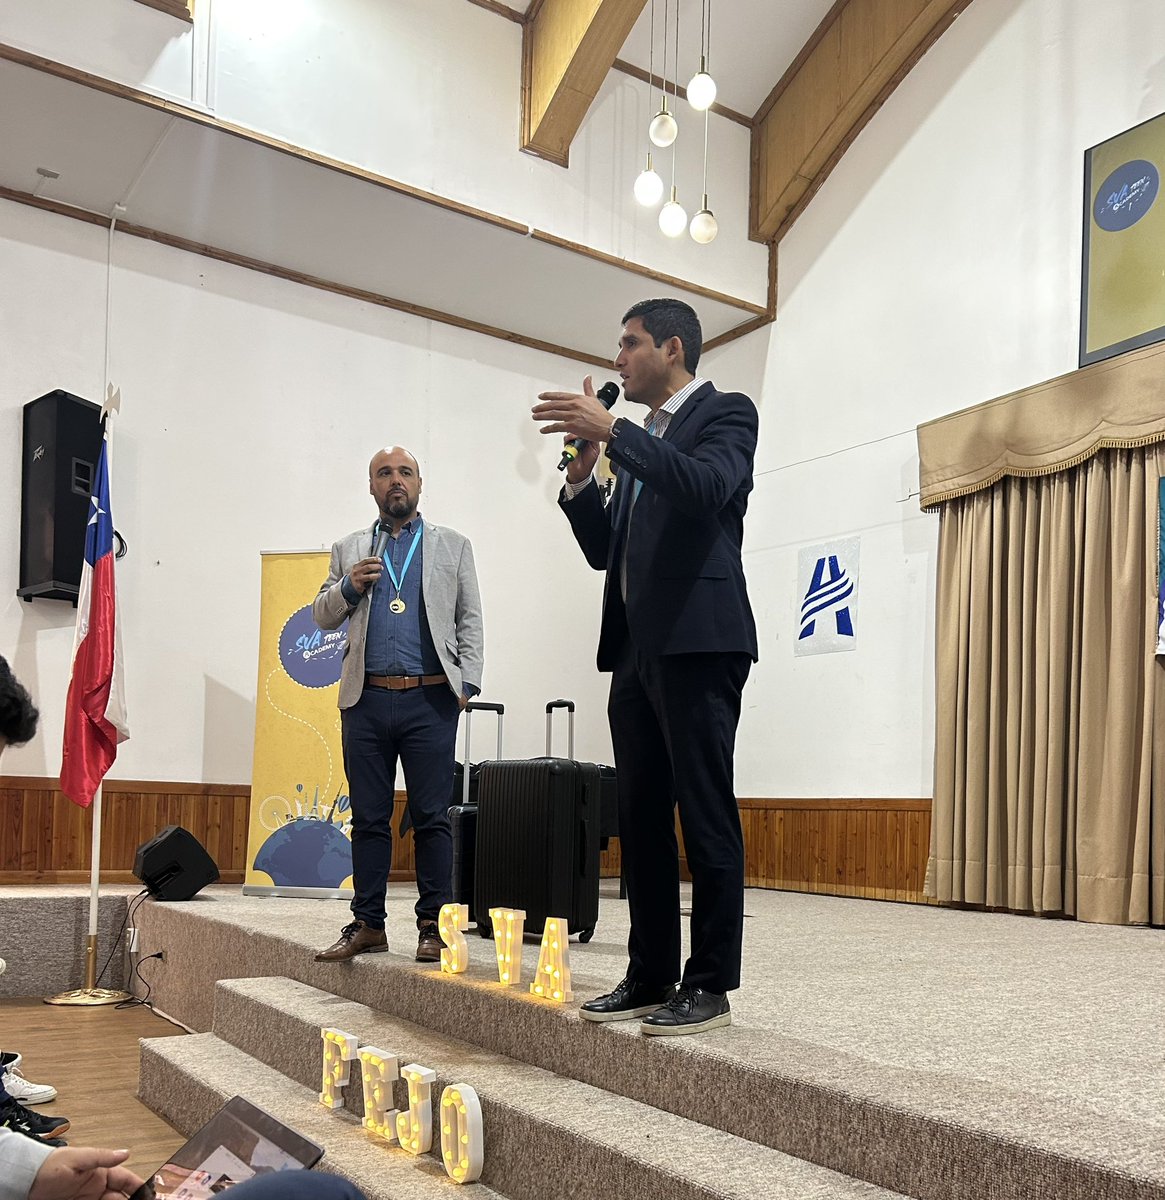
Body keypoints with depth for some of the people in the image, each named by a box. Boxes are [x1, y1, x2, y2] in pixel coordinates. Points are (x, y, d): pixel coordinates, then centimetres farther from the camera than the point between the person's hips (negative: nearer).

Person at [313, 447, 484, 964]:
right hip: (366, 701, 2)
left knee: (431, 817, -1)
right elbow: (321, 615, 16)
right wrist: (347, 587, -4)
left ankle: (432, 924, 7)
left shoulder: (453, 545, 12)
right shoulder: (348, 549, 17)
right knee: (368, 818, 6)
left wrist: (468, 682, -3)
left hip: (430, 699, -2)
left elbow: (470, 619, 9)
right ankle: (367, 923, 14)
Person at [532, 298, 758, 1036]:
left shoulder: (725, 413, 1)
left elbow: (706, 487, -21)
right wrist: (583, 474, 6)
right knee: (642, 819, 9)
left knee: (705, 815, -5)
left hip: (697, 642, -8)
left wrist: (609, 431, -22)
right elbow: (604, 551, 21)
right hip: (635, 647, 8)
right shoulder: (639, 443, 23)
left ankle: (711, 986, 2)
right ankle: (650, 976, 16)